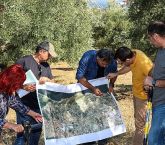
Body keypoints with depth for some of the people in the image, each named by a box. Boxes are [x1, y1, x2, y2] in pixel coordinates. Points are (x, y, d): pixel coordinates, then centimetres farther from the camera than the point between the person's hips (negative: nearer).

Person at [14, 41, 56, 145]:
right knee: (23, 132, -4)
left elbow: (52, 82, 17)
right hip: (24, 105, -6)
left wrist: (47, 80, -6)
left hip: (40, 105, 6)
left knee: (37, 131, 14)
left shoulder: (46, 66, 13)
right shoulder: (24, 61, -8)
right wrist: (24, 87, -23)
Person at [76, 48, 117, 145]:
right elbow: (79, 76, -32)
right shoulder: (87, 57, -33)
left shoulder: (112, 62, -22)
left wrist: (111, 84, -17)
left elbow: (114, 73, 1)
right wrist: (92, 89, -39)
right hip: (85, 85, -2)